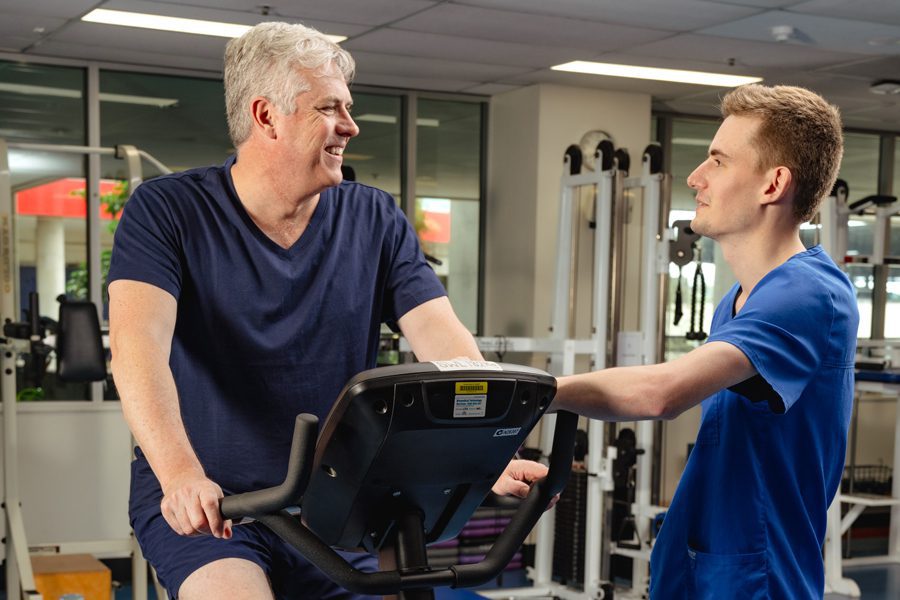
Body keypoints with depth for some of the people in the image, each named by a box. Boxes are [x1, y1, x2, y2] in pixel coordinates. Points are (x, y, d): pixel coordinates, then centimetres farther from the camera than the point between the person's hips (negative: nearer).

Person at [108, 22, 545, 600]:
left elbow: (443, 338, -6)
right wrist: (180, 474, -36)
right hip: (199, 503, -3)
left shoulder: (375, 220, 4)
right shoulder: (167, 211, -6)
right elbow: (139, 344, -20)